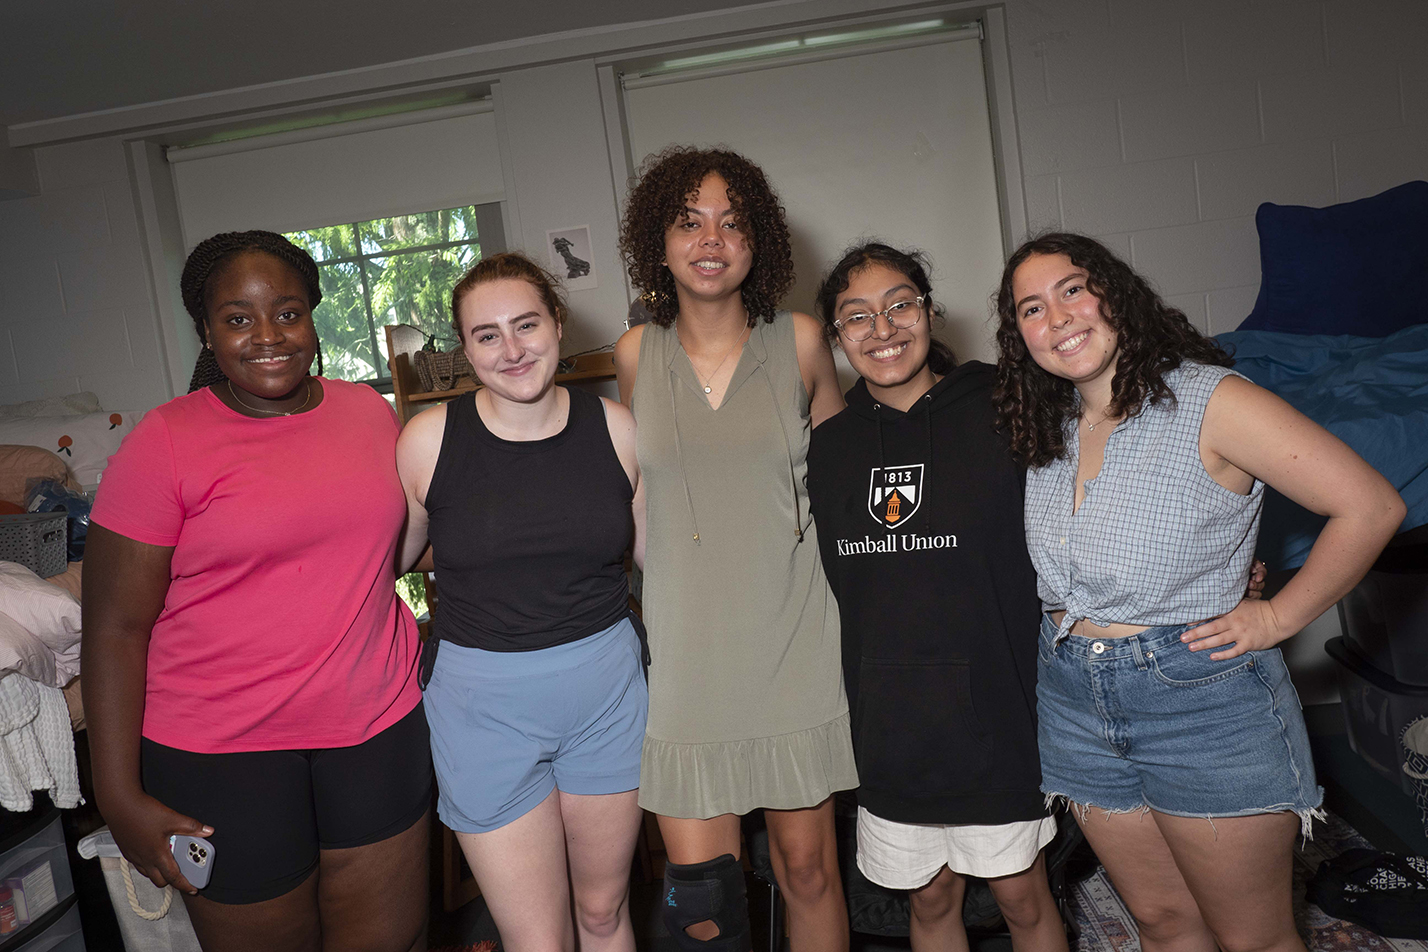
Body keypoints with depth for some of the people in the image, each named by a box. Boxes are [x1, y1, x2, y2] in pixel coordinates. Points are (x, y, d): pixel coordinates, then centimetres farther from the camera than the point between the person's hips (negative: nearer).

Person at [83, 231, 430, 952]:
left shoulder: (369, 412, 3)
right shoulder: (164, 443, -11)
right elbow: (115, 627, -9)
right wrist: (120, 797, -10)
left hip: (379, 725, 4)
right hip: (222, 751, -3)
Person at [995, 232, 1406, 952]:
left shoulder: (1206, 400, -14)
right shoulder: (1047, 431, 5)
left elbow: (1370, 506, -15)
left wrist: (1276, 617, -12)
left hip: (1203, 697, -5)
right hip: (1075, 703, 5)